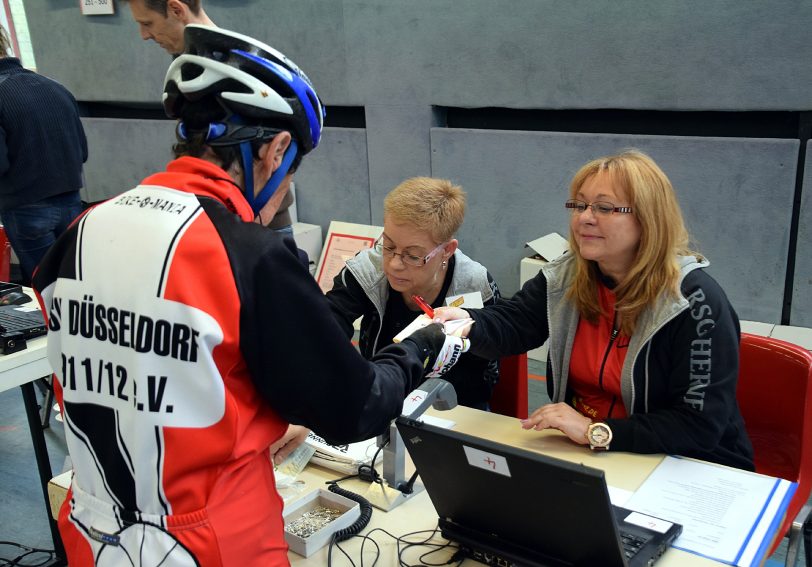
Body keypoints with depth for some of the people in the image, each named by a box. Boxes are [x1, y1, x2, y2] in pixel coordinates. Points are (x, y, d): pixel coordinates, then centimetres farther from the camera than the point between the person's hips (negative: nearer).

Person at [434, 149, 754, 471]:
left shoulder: (695, 301, -17)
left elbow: (702, 423, -21)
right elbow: (508, 326, -11)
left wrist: (595, 432, -27)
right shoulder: (564, 278, 1)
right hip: (579, 455, 5)